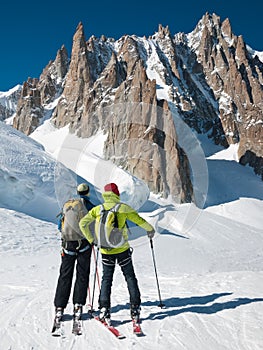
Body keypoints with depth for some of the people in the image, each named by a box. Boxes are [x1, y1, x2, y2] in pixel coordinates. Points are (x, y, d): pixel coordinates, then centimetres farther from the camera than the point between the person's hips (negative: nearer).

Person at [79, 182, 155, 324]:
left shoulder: (97, 209, 0)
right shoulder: (123, 207, -7)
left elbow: (83, 223, 1)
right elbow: (139, 220, -1)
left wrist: (91, 239, 10)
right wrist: (150, 229, 17)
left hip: (105, 251, 2)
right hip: (122, 249, -2)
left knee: (106, 279, 13)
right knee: (130, 277, 11)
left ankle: (104, 309, 7)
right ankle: (135, 308, 13)